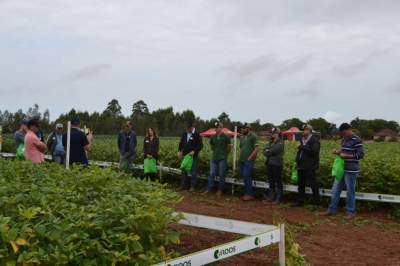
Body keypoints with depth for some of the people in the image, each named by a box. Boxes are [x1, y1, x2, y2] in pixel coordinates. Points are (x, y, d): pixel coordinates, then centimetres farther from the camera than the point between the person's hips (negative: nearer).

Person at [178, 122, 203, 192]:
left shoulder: (196, 134, -9)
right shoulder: (184, 134, 9)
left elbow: (200, 145, -11)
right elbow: (181, 143, 17)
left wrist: (194, 151, -21)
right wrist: (179, 151, 2)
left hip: (193, 156, -6)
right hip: (185, 155, 6)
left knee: (193, 172, 0)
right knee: (184, 171, 11)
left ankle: (192, 186, 9)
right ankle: (183, 185, 19)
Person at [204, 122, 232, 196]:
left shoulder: (225, 137, -8)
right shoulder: (213, 137, 5)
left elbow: (230, 147, 0)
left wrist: (225, 154, 7)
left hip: (222, 159, -4)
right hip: (214, 158, 4)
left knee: (221, 175, 3)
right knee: (211, 174, 2)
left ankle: (220, 190, 12)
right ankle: (209, 189, 8)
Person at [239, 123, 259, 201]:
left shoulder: (253, 136, -7)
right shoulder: (242, 137, 16)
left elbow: (256, 149, -12)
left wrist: (249, 158, -15)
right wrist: (241, 157, 10)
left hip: (249, 161, -8)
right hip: (242, 160, 8)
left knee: (246, 176, -11)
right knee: (244, 176, 8)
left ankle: (250, 194, -3)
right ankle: (247, 193, 16)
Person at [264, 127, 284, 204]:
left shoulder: (280, 143, -5)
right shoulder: (271, 142, 17)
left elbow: (273, 150, -19)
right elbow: (265, 151, 8)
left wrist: (268, 151, -3)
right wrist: (270, 153, -11)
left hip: (277, 164, -8)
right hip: (269, 164, 8)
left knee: (278, 181, -4)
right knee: (271, 181, 14)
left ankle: (279, 198, 0)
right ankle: (271, 197, 24)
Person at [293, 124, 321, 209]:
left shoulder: (314, 140, -8)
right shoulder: (302, 140, 16)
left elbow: (314, 150, -23)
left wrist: (303, 147, -17)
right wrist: (297, 160, 15)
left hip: (310, 167, -8)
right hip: (301, 166, 8)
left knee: (313, 185, -4)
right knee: (301, 185, 14)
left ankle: (316, 203, 3)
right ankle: (300, 201, 24)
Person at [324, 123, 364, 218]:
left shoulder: (357, 140, -12)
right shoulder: (344, 140, 12)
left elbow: (360, 155, -16)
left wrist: (346, 156, -17)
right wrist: (338, 152, 3)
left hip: (351, 171, -8)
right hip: (341, 169, 8)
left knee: (350, 191, 3)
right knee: (335, 190, 10)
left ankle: (351, 212, 16)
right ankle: (332, 209, 20)